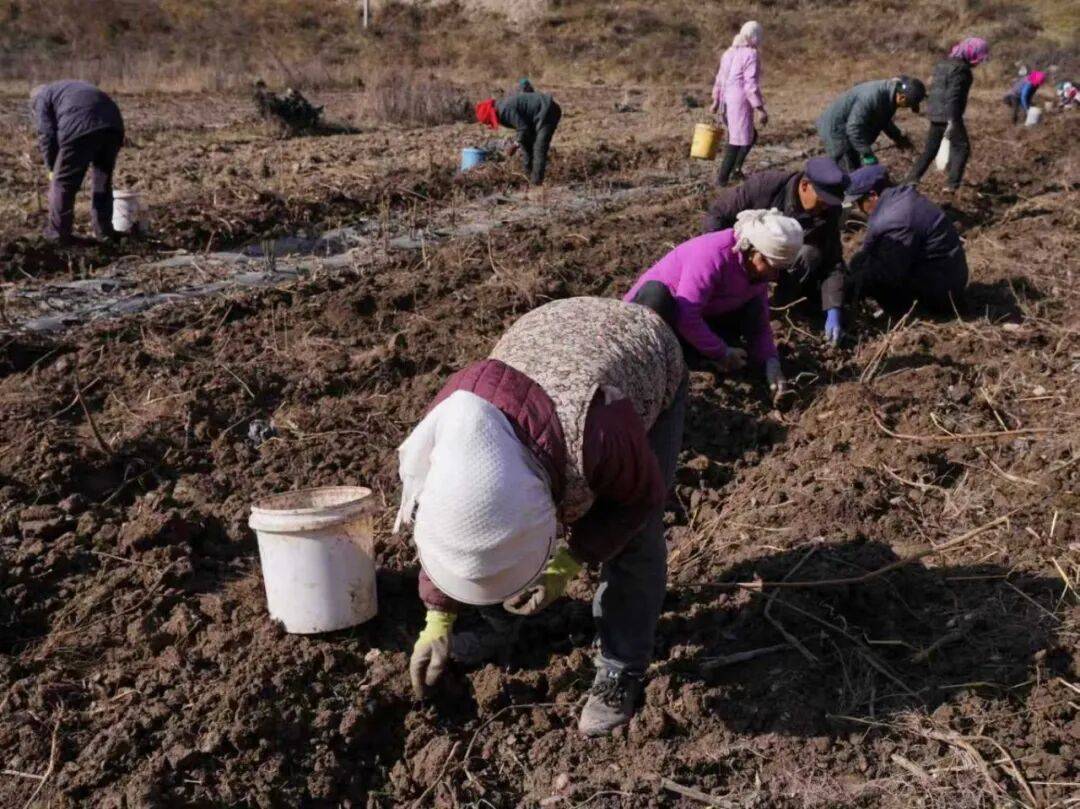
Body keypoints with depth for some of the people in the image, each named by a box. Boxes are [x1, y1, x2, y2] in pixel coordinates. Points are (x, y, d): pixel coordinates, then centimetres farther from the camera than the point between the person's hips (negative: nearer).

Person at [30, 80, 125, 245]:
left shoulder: (41, 98, 22)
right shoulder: (75, 88, 41)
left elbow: (47, 135, 9)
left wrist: (52, 168, 17)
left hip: (80, 128, -6)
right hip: (112, 125, 6)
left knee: (63, 182, 8)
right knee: (103, 180, 21)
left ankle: (58, 232, 16)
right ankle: (104, 231, 25)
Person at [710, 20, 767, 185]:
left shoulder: (729, 52, 11)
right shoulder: (751, 54, -13)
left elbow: (719, 79, 17)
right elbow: (751, 84, -19)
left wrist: (716, 101, 27)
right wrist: (760, 109, -18)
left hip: (726, 101, 8)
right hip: (740, 101, -8)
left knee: (750, 135, 21)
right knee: (738, 141, -1)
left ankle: (736, 167, 9)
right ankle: (722, 179, -2)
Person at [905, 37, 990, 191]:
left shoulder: (944, 64, 14)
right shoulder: (960, 68, -14)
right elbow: (953, 96, -21)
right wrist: (952, 121, -23)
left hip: (935, 114, 9)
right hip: (949, 116, -9)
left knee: (930, 149, 15)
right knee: (961, 148, 0)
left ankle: (912, 179, 13)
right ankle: (952, 184, -6)